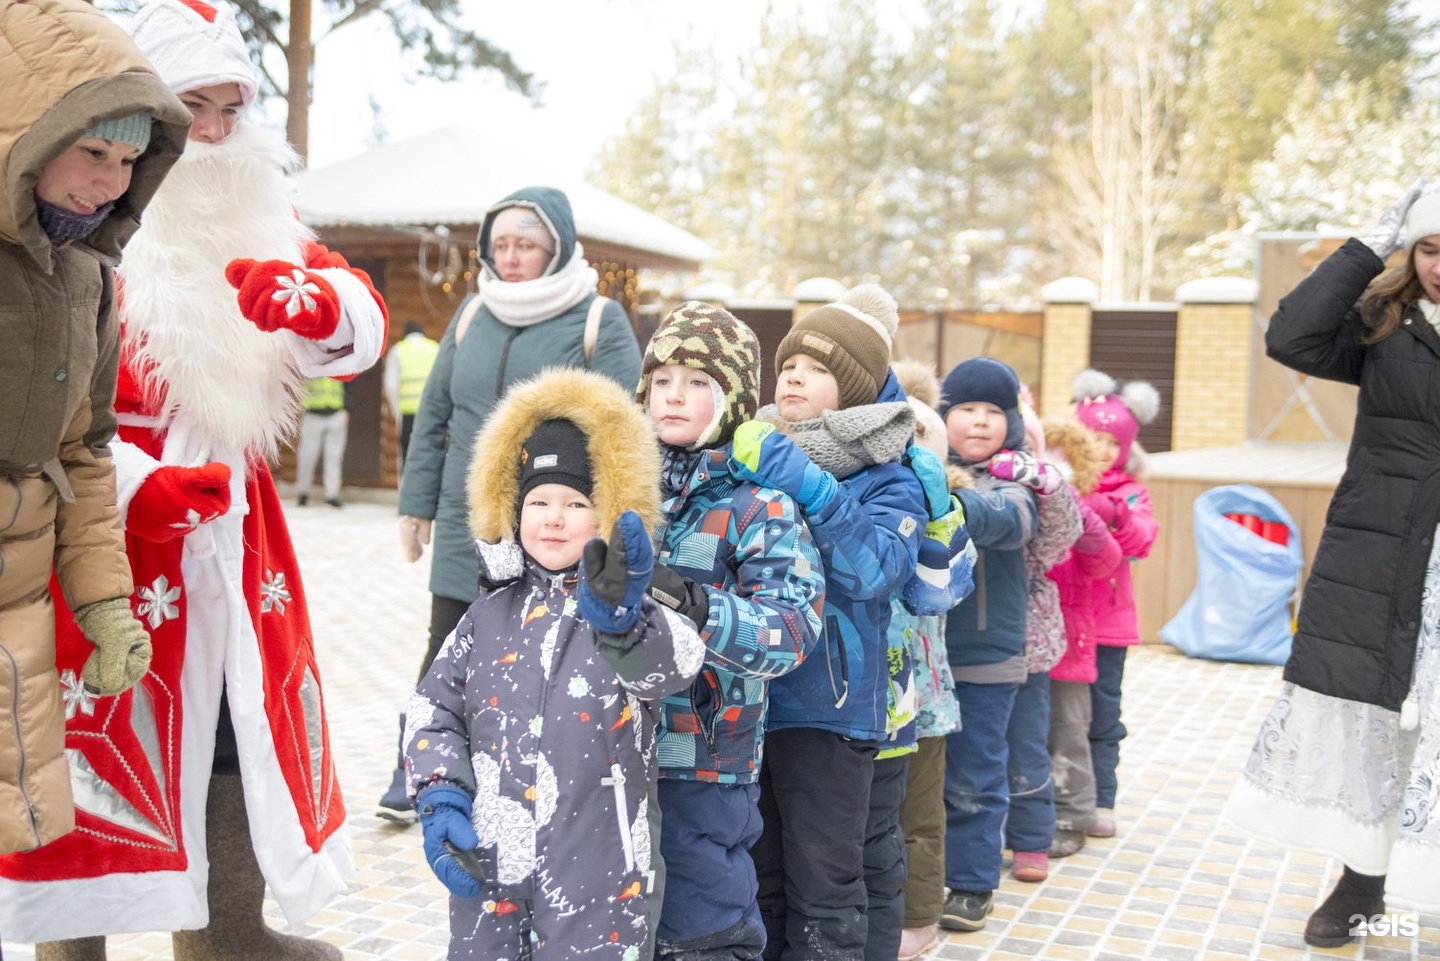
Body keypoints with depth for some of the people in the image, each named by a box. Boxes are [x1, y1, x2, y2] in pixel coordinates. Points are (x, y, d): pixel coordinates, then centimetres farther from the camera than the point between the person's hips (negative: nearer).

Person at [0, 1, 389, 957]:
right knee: (97, 719, -2)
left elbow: (365, 330, 2)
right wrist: (133, 484, -22)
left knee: (247, 712, 14)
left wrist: (307, 300, -22)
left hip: (232, 521, 6)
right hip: (107, 521, -6)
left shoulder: (261, 215, 10)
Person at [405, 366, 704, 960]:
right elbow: (434, 705, 12)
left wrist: (620, 625, -47)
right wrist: (439, 798, -4)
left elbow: (674, 663, -25)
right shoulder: (490, 616, 10)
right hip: (485, 865, 4)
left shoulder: (633, 616, -4)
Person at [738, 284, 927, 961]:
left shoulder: (887, 482, -3)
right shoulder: (752, 462, 8)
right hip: (744, 702, 4)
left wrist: (808, 487, -28)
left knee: (822, 891, 6)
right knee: (755, 880, 16)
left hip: (827, 709, -4)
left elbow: (875, 568, -22)